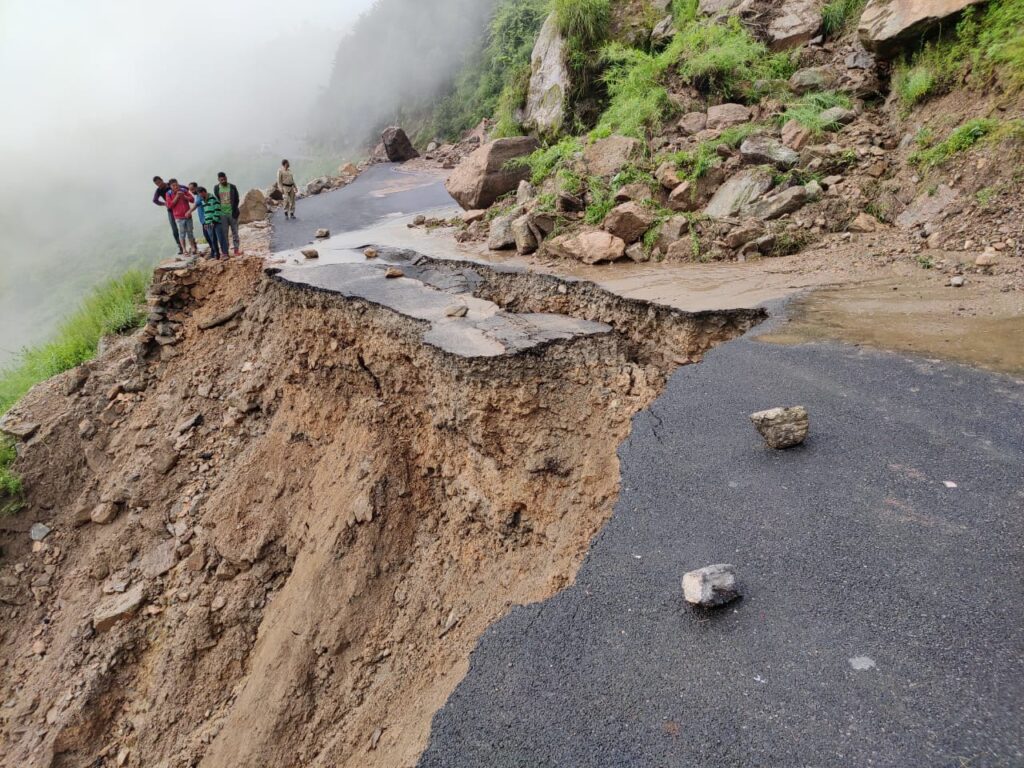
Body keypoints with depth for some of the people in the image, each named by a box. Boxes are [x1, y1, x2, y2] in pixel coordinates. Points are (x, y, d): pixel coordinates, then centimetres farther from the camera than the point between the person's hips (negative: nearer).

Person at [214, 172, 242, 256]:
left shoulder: (232, 187, 1)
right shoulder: (216, 188, 4)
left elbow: (236, 200, 2)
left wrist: (235, 211, -7)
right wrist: (218, 213, 0)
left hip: (232, 213, 0)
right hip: (222, 214, 0)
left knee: (235, 232, 4)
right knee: (224, 233, 1)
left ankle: (236, 249, 11)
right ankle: (225, 252, 3)